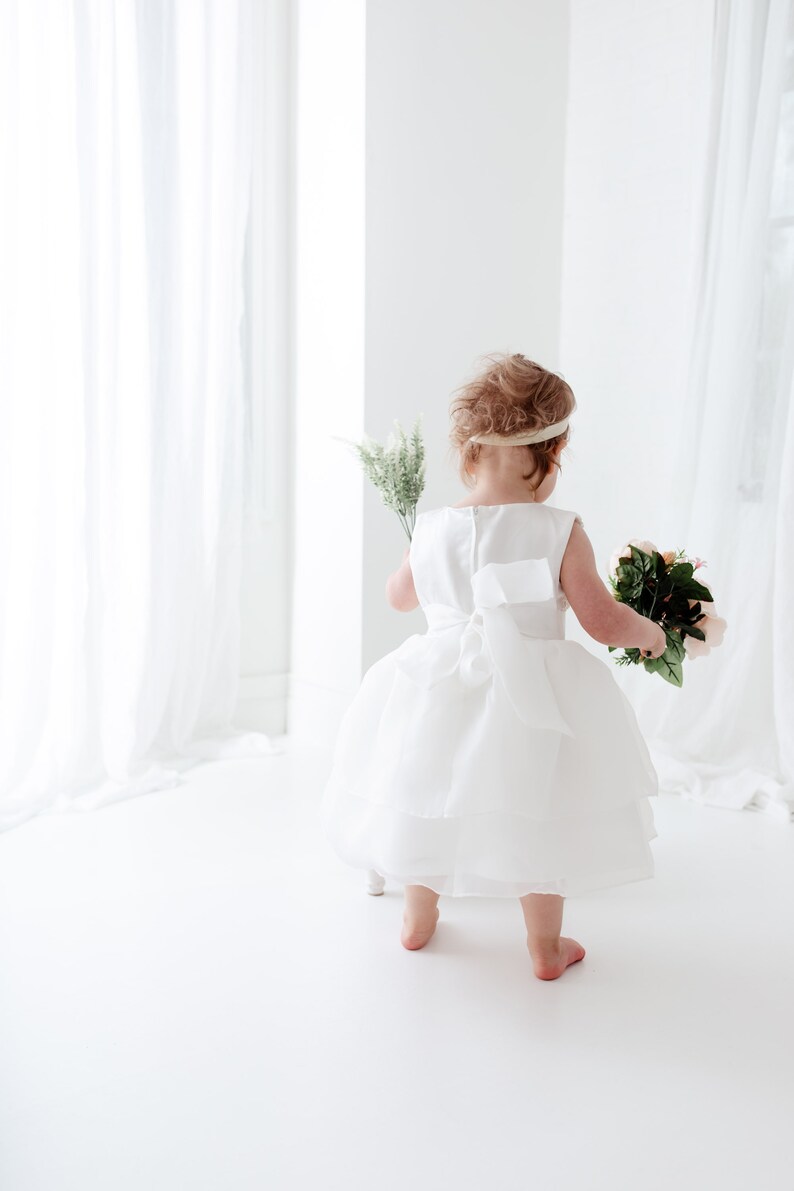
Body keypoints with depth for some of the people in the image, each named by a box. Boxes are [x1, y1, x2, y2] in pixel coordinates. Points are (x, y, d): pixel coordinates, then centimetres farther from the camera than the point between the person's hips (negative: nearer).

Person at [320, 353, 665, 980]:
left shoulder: (432, 530, -5)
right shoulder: (561, 533, -15)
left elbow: (400, 596, 13)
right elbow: (603, 621, -13)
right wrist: (649, 632, 8)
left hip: (438, 688, 3)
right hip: (531, 694, -3)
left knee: (431, 800, 23)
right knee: (537, 818, 14)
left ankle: (418, 918, 42)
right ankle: (546, 946, 29)